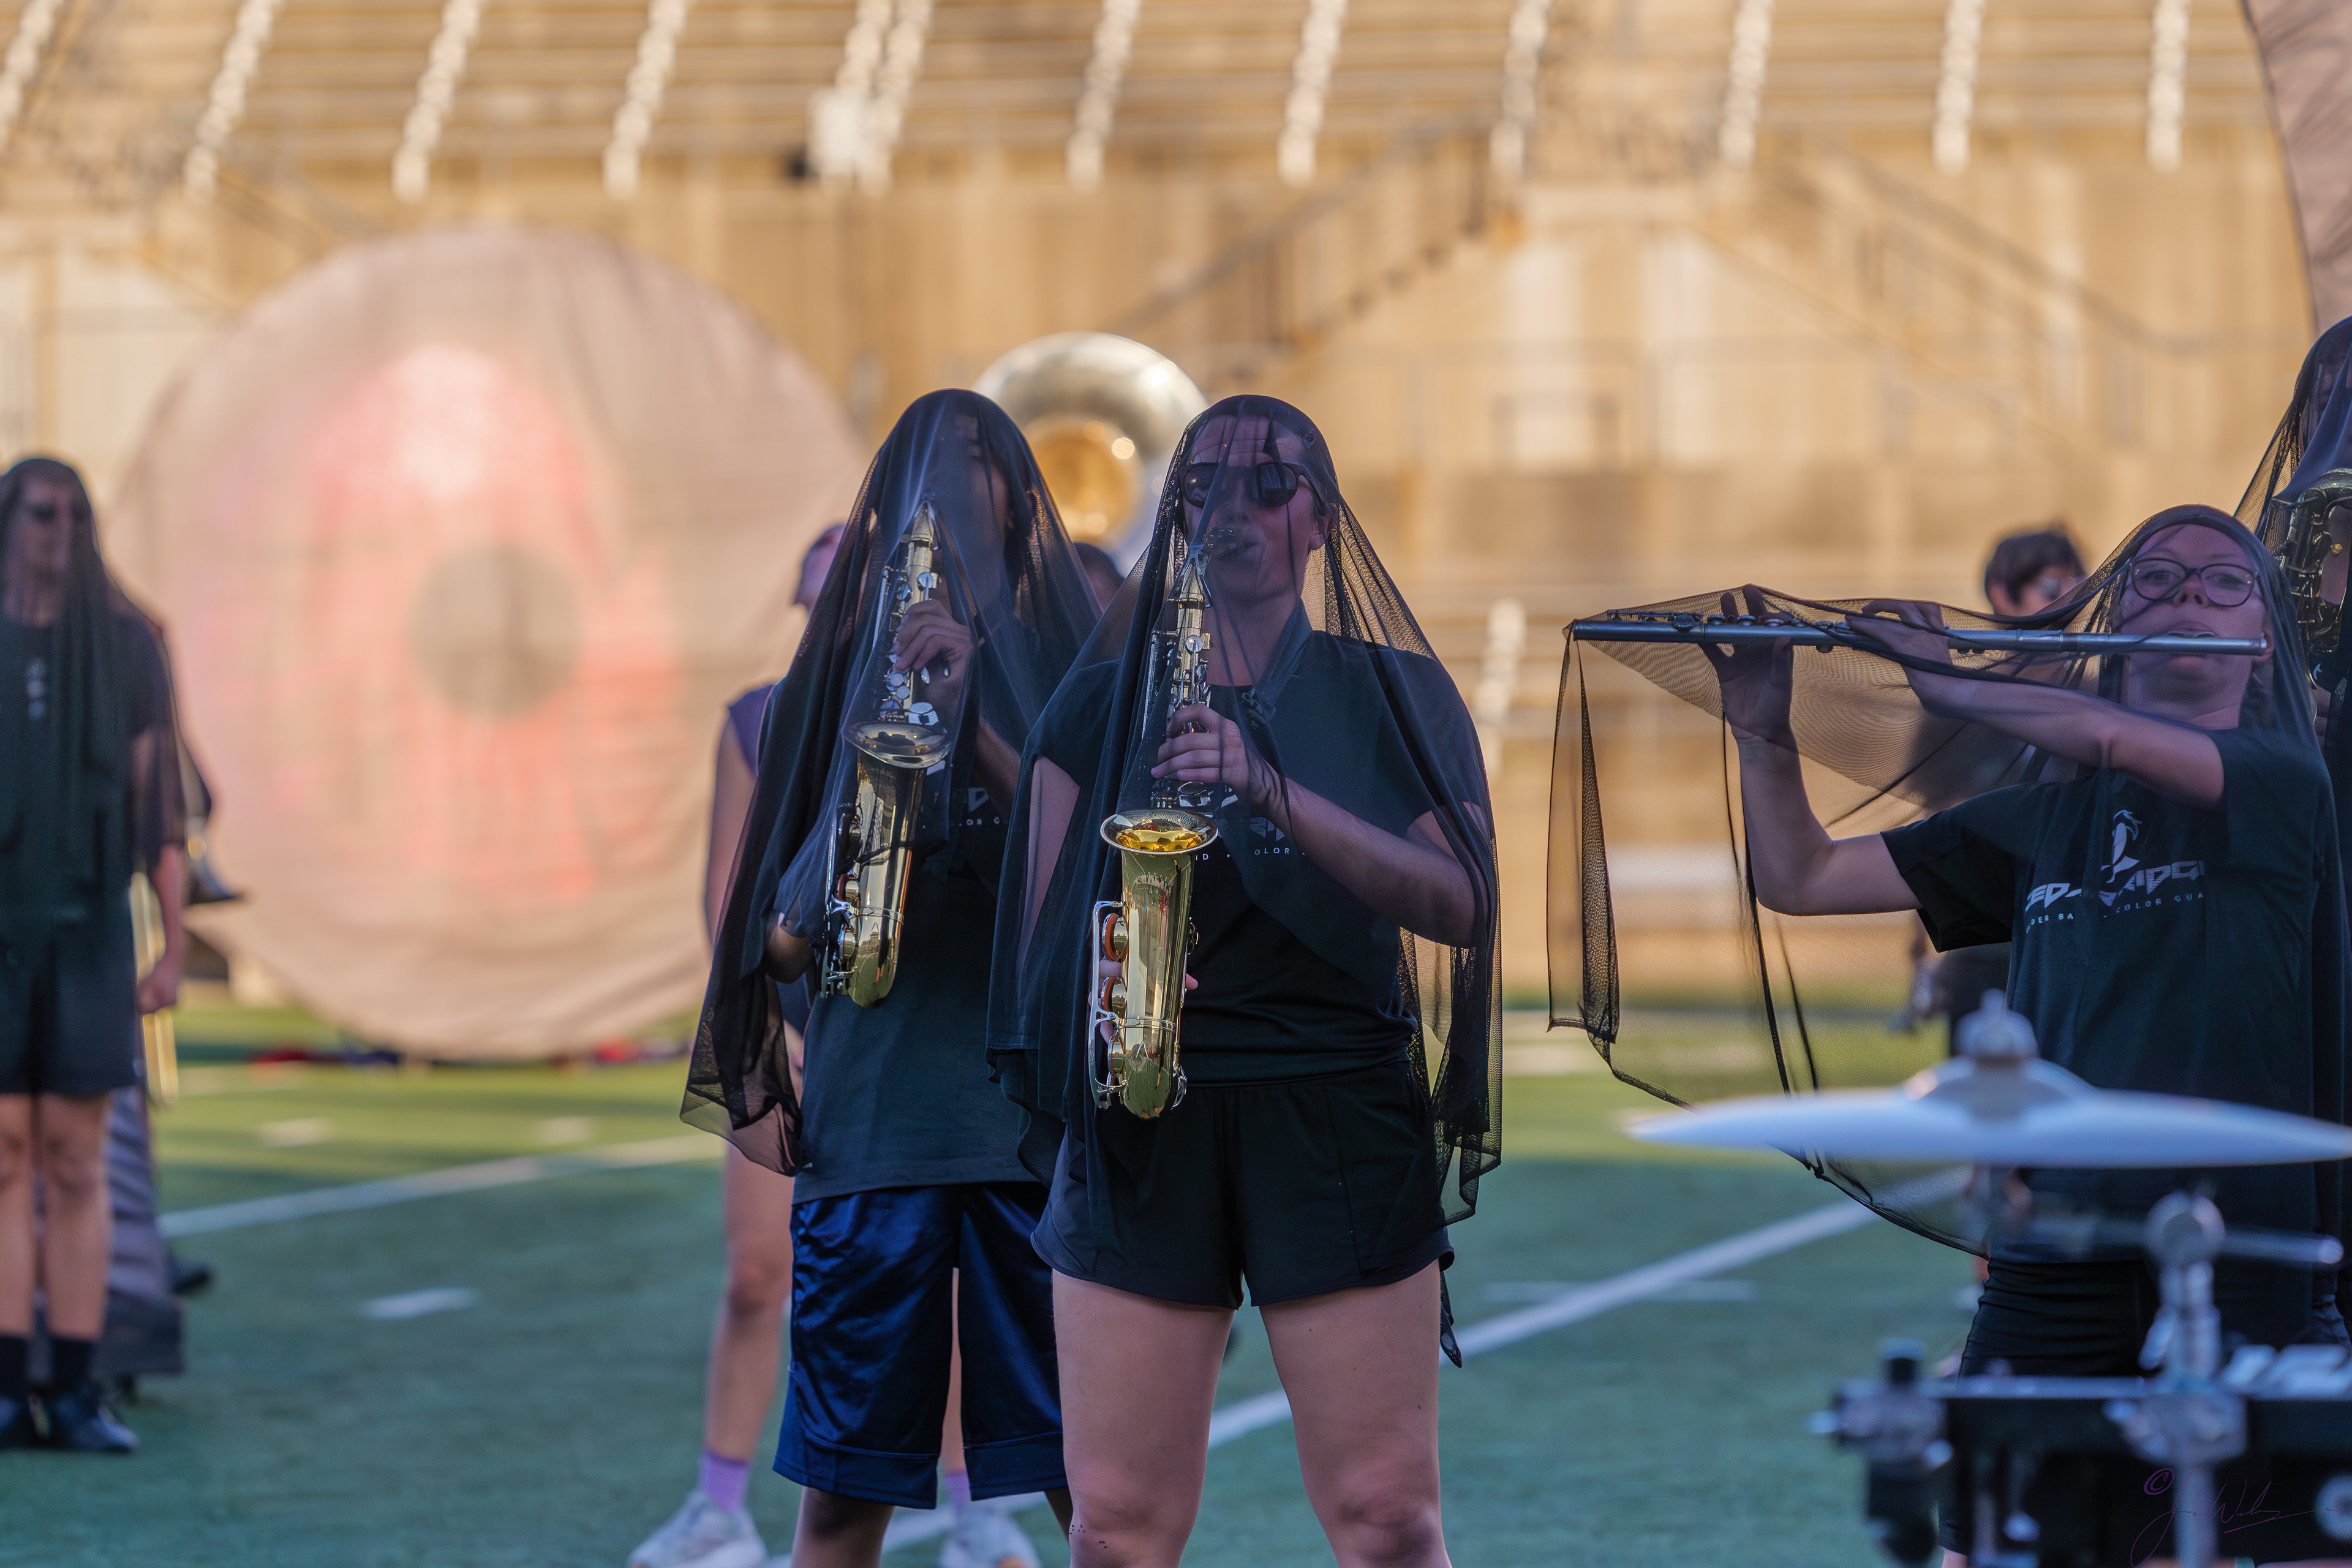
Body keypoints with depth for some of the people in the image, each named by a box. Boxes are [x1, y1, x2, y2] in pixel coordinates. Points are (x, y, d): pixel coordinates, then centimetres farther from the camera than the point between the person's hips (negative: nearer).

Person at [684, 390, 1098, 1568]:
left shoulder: (1063, 667, 10)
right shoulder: (837, 681, 16)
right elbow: (781, 934, 17)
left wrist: (973, 722, -13)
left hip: (1039, 1113, -2)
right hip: (867, 1118, 2)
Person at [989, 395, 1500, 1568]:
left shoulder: (1392, 695, 9)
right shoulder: (1105, 701, 13)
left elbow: (1456, 901, -5)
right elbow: (1044, 923, 11)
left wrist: (1272, 794, -17)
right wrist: (1093, 982, -12)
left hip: (1340, 1113, -1)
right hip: (1142, 1119, 1)